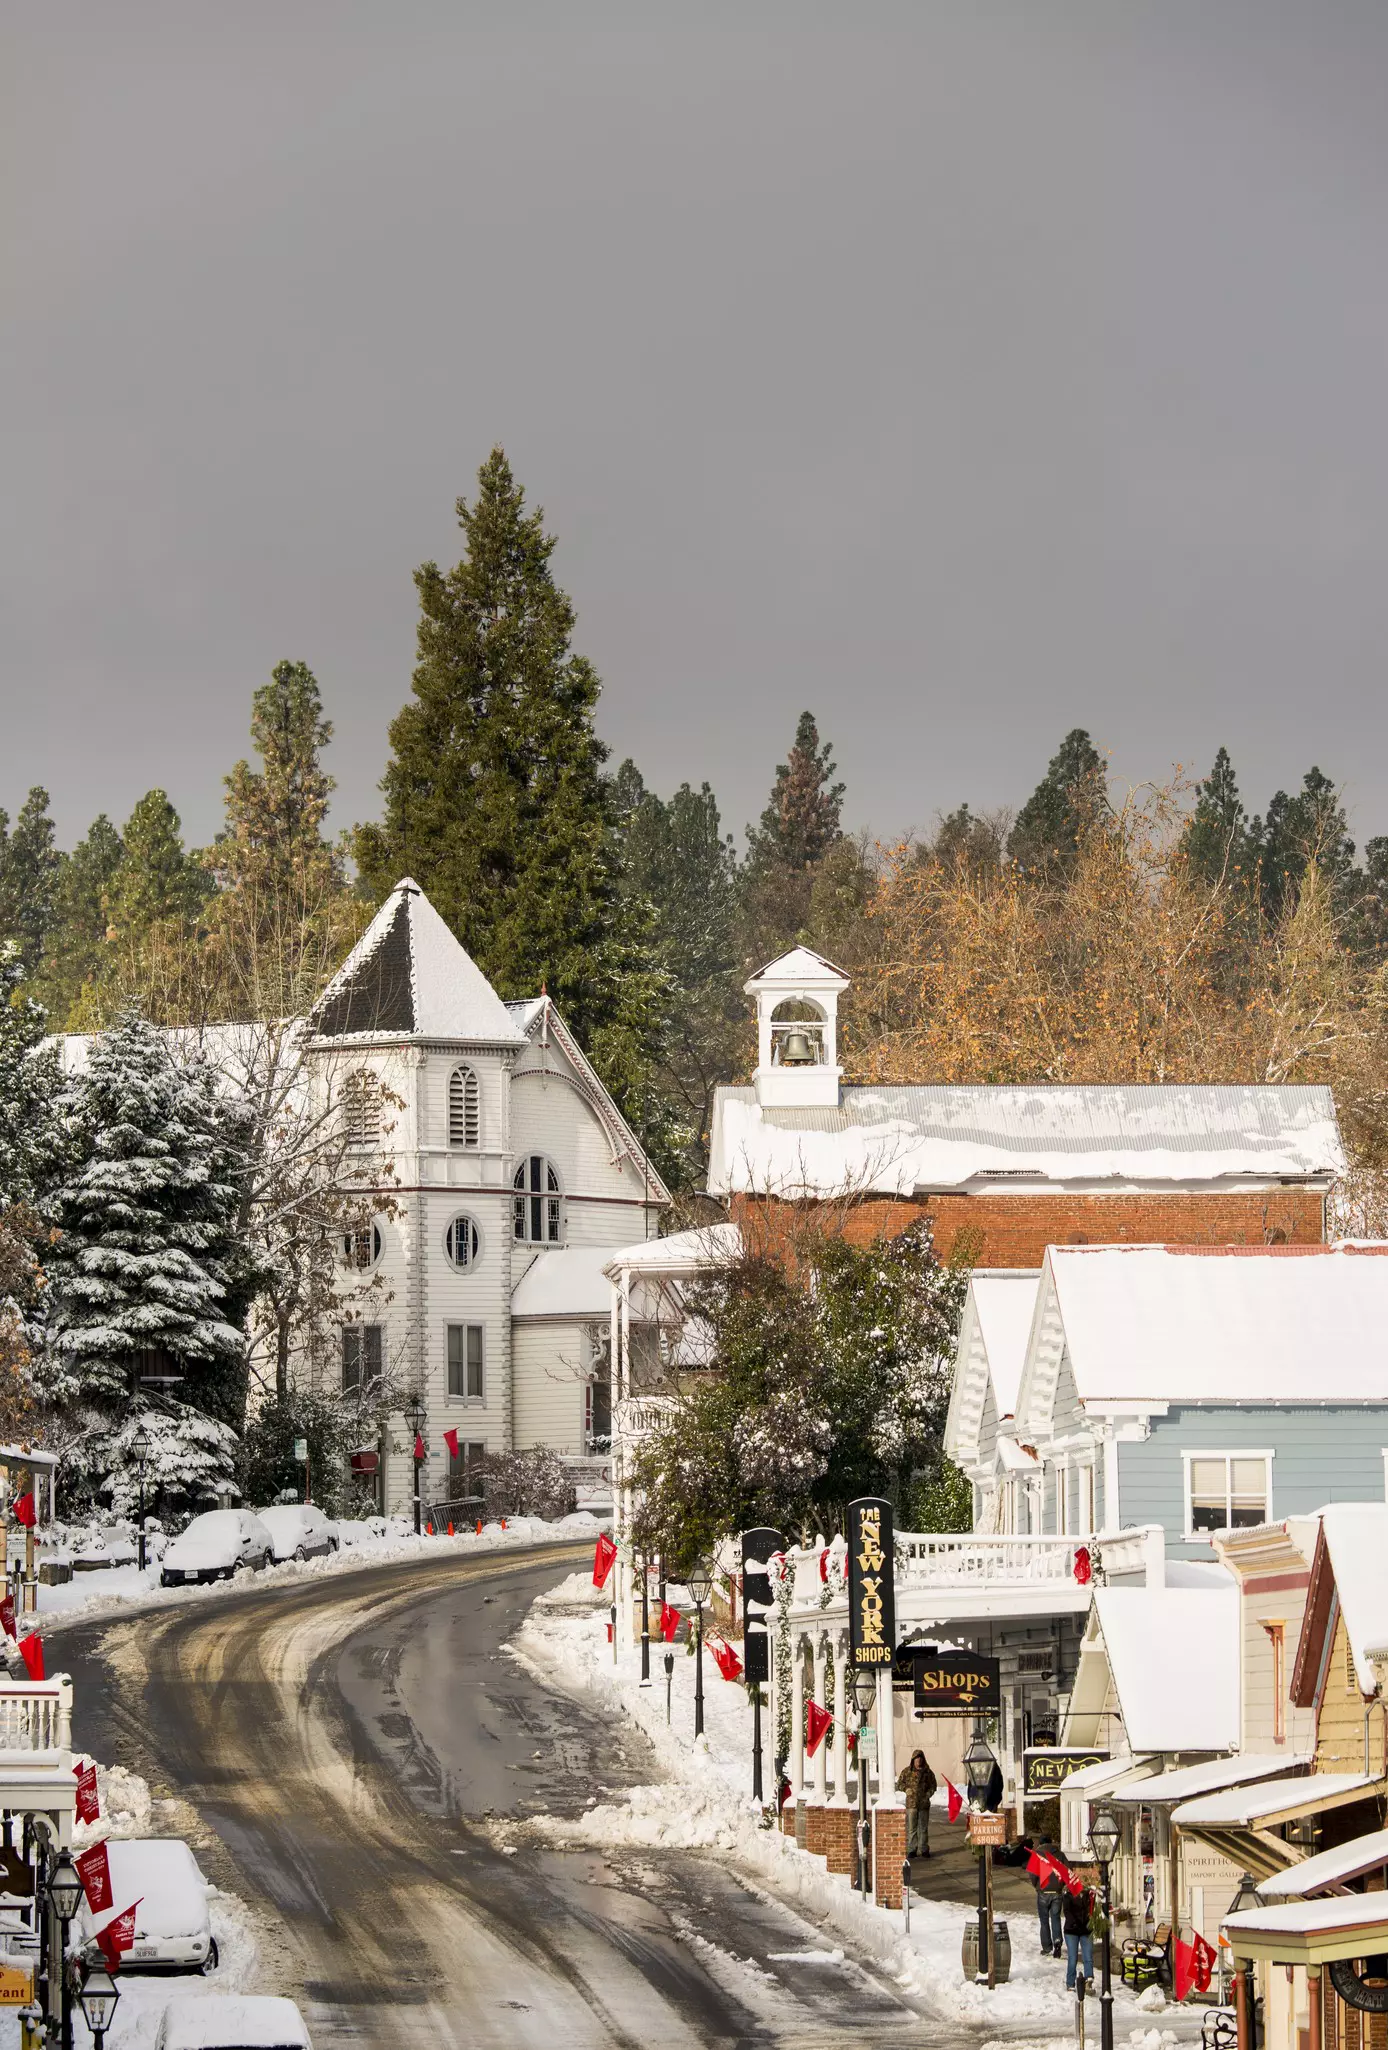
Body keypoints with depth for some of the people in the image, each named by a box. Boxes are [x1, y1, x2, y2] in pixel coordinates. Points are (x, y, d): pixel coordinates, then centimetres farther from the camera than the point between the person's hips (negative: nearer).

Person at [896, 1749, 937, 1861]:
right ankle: (911, 1850, 3)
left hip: (924, 1804, 1)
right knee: (911, 1828, -1)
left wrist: (928, 1795, -5)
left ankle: (923, 1849, 16)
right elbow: (899, 1784, 7)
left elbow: (933, 1786, 12)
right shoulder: (906, 1771, 2)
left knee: (923, 1827, 8)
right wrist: (907, 1789, -12)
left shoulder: (927, 1772, 3)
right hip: (911, 1803, -1)